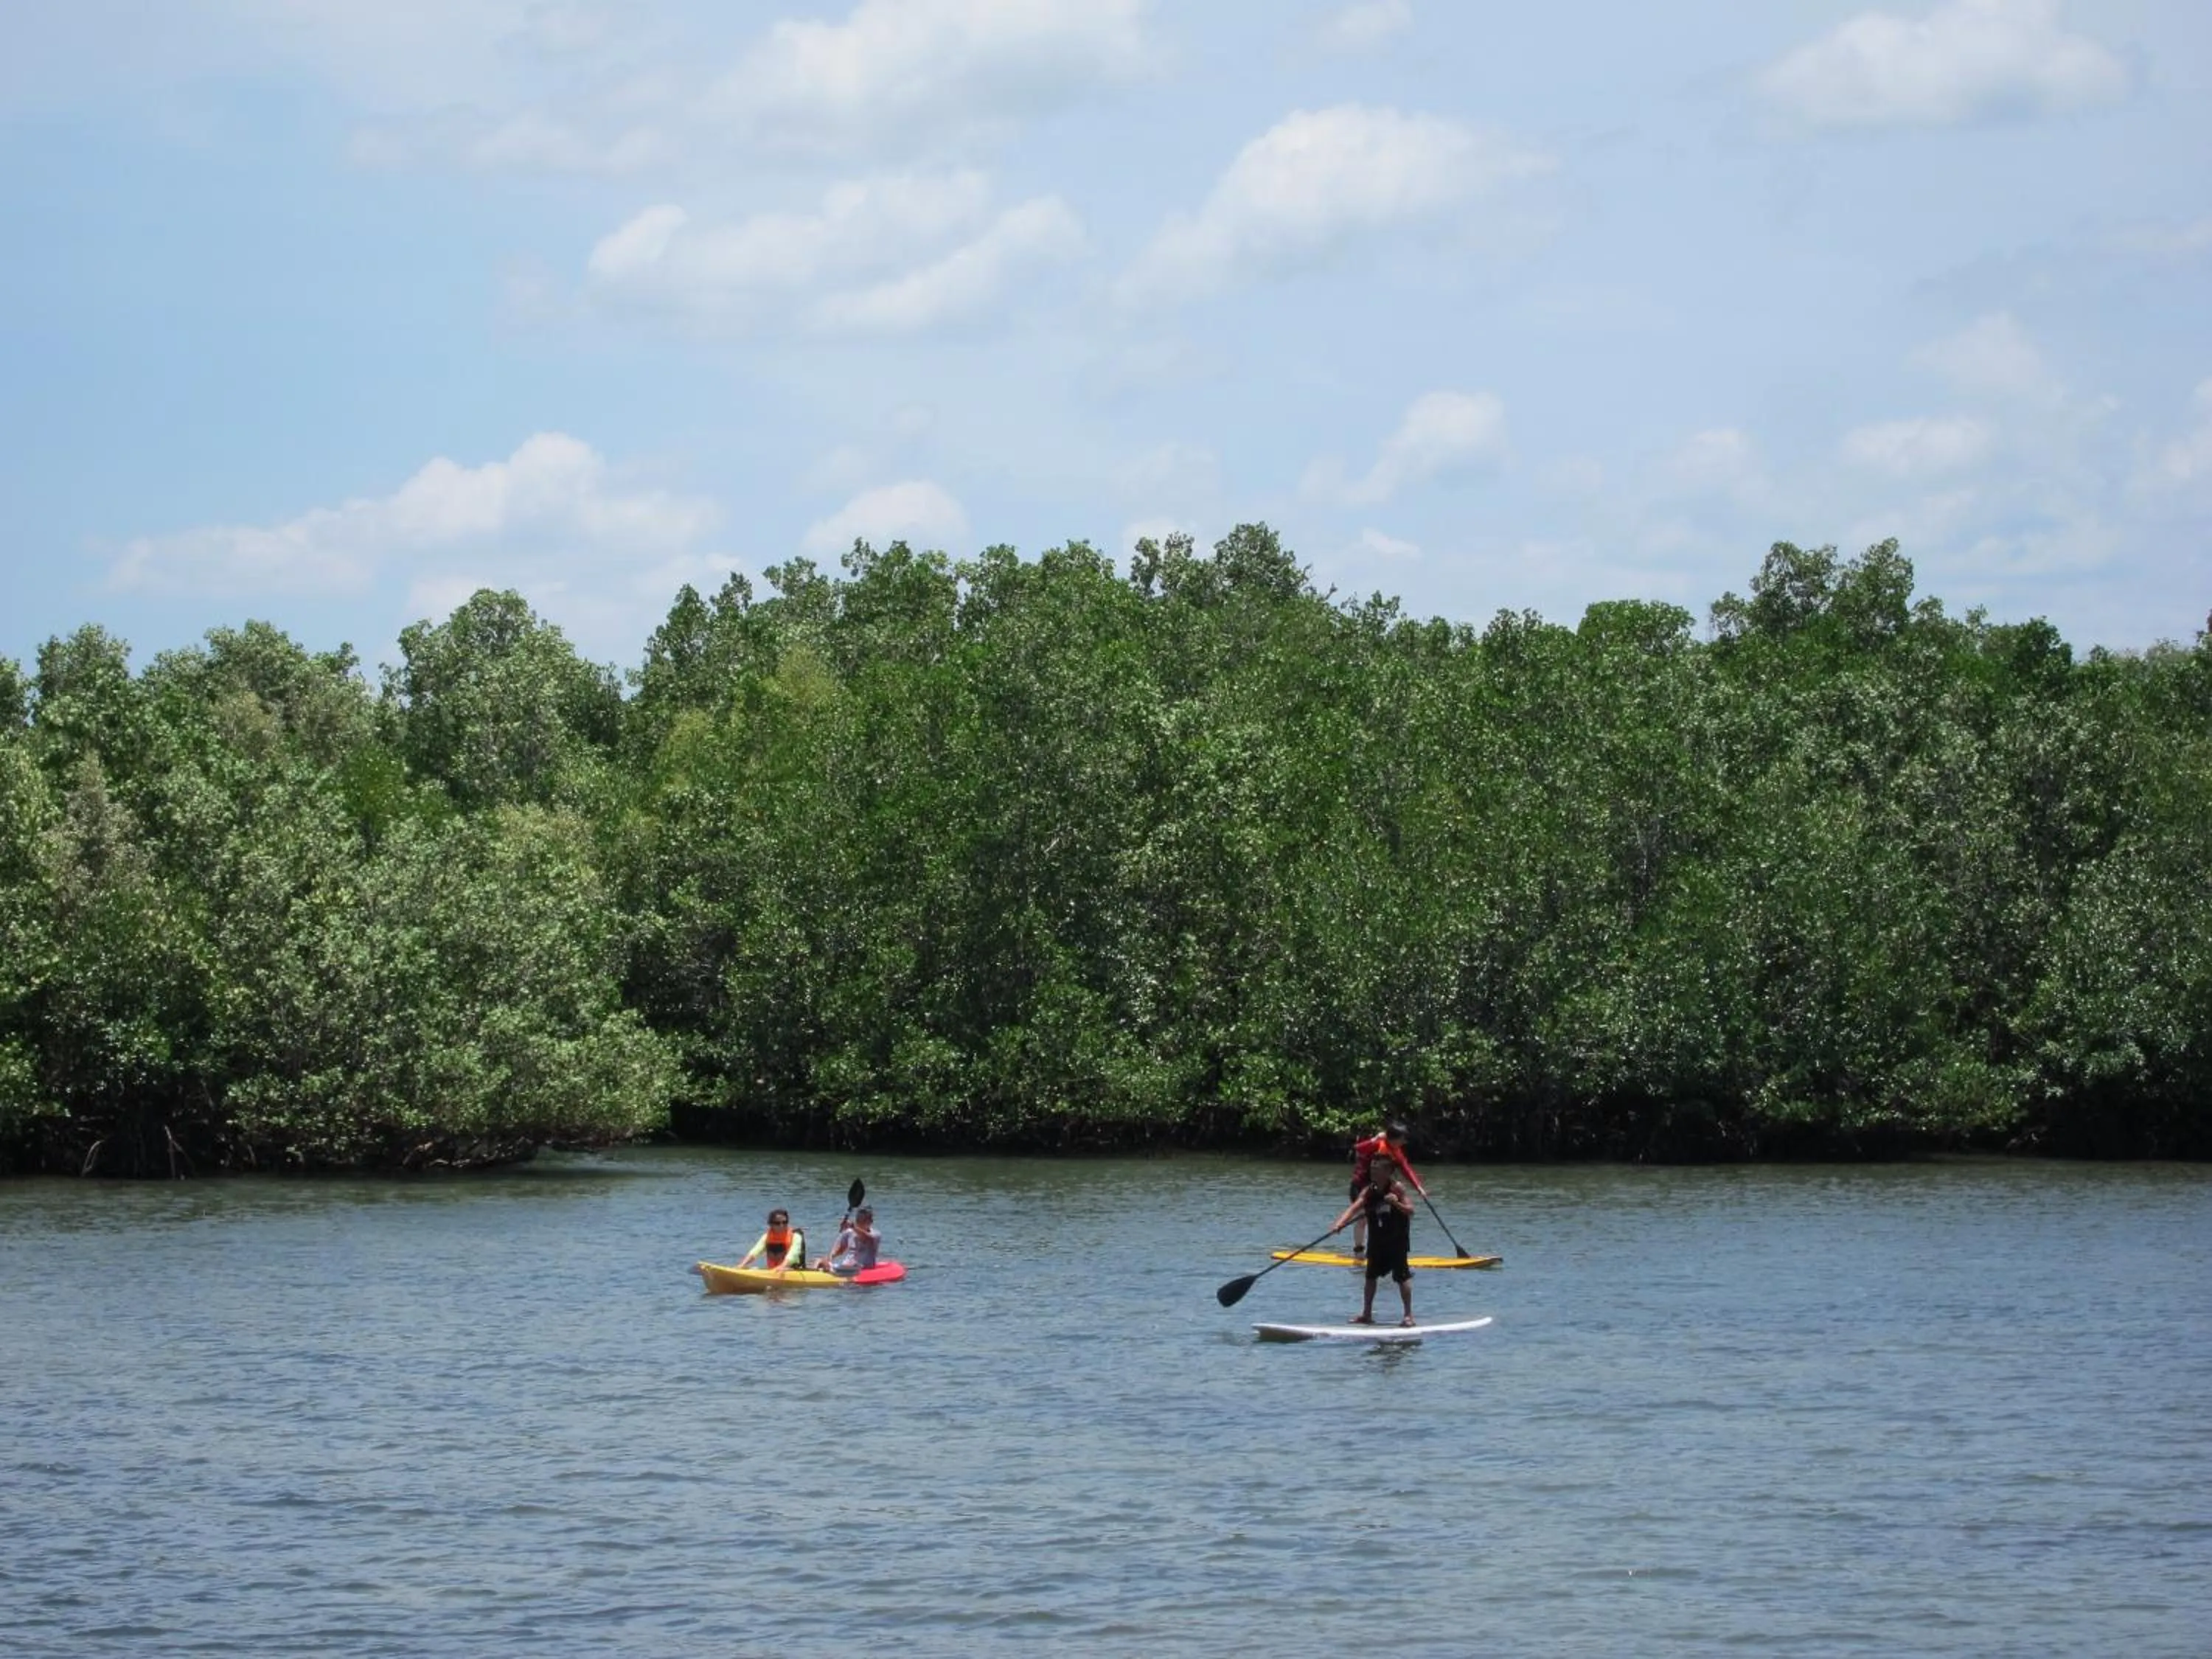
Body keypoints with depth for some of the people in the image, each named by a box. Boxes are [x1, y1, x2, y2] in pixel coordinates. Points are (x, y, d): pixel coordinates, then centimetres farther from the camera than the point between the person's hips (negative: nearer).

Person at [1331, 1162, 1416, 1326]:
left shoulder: (1396, 1188, -13)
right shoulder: (1369, 1192, -3)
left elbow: (1410, 1210, -15)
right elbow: (1353, 1208, -14)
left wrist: (1396, 1203, -34)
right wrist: (1339, 1224, -29)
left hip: (1397, 1241, -5)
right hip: (1376, 1241, 5)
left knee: (1403, 1276, -5)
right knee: (1371, 1276, 12)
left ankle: (1409, 1315, 2)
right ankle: (1367, 1314, 23)